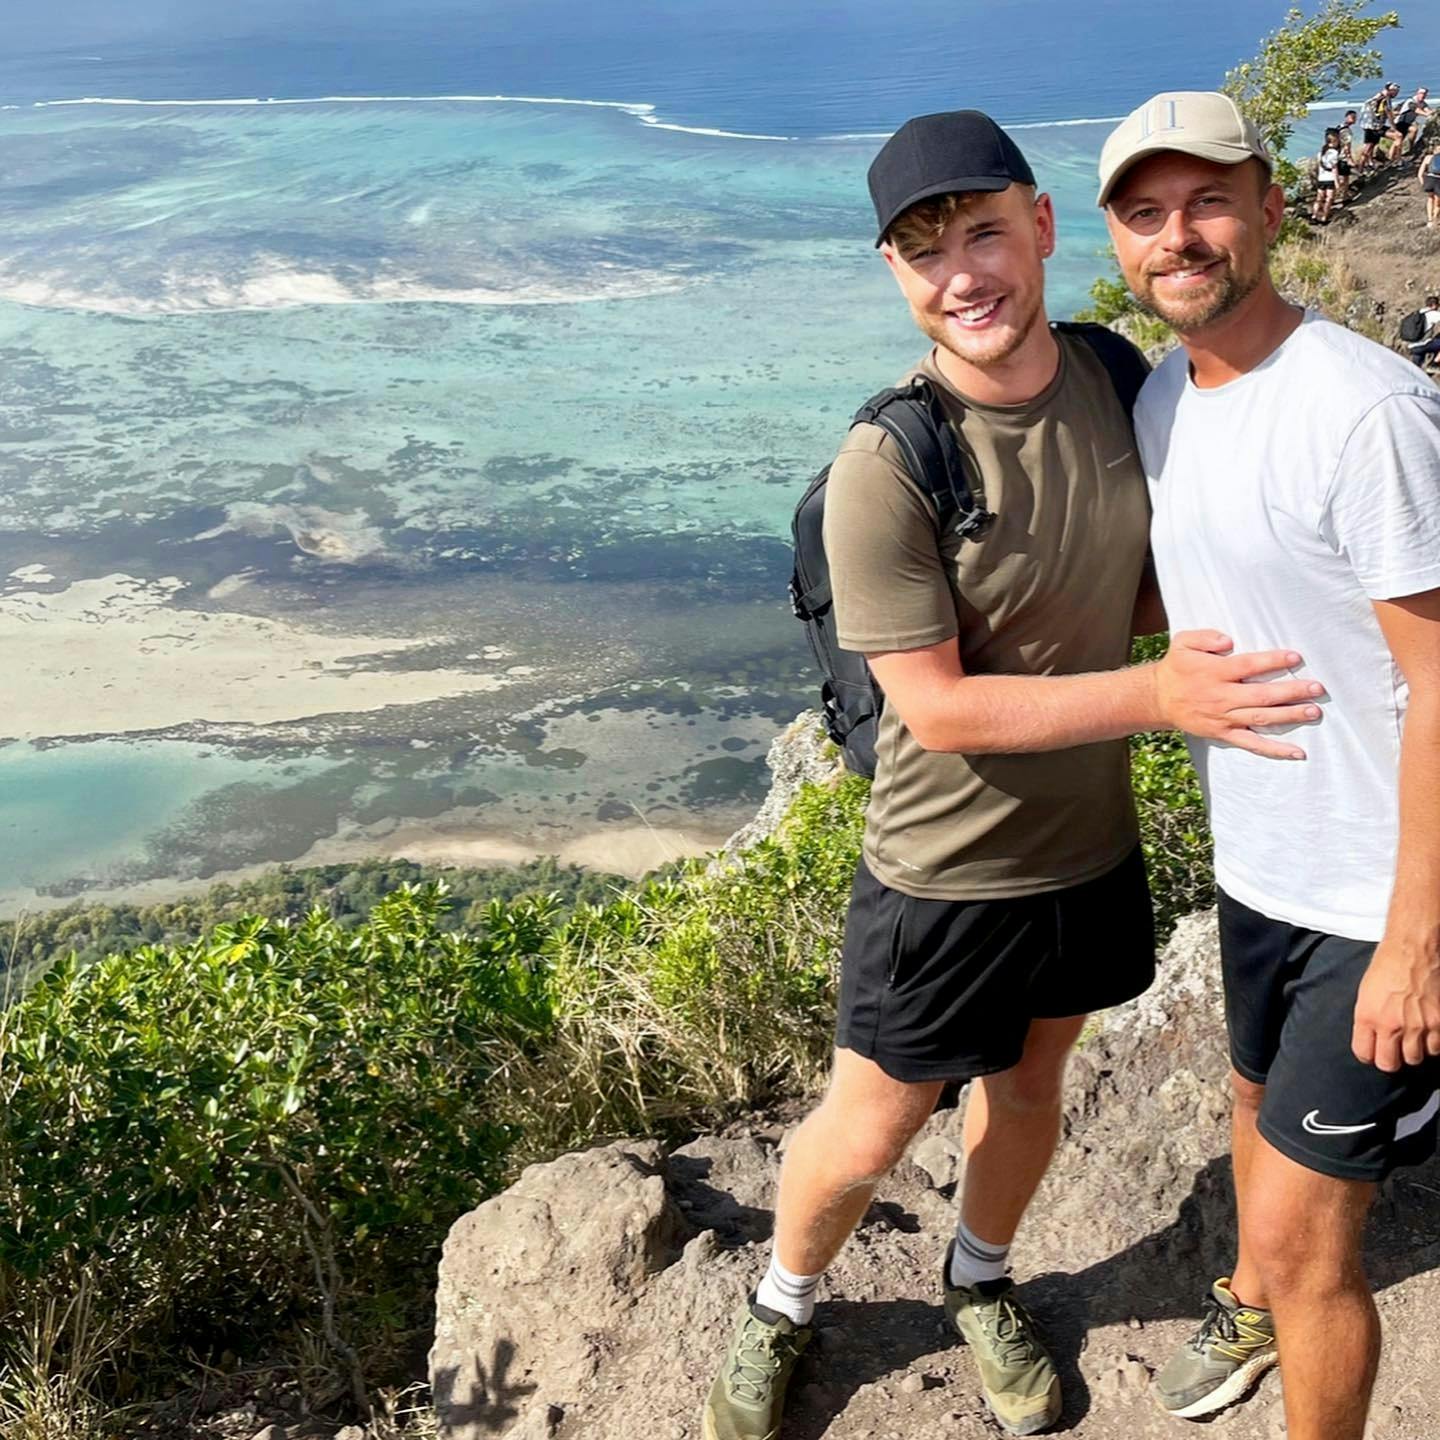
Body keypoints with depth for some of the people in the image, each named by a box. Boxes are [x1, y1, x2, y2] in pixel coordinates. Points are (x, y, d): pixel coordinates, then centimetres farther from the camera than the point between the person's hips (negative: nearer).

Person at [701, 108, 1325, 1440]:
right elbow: (936, 708, -24)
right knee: (872, 1125, 12)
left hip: (1093, 844, 5)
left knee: (1029, 1088, 25)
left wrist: (1203, 629, -13)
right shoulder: (884, 469, -26)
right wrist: (1158, 695, -30)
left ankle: (980, 1279, 53)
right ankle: (780, 1308, 42)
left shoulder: (1115, 381, -6)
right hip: (948, 873, -5)